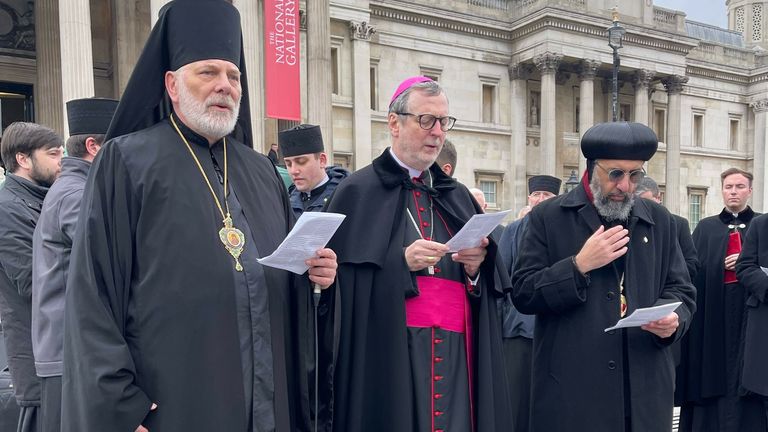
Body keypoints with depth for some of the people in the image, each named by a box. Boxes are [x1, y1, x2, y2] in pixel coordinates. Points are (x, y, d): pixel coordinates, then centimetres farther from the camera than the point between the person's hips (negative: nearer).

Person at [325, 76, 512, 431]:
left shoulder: (459, 196, 14)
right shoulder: (357, 192, -1)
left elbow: (492, 288, 13)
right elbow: (341, 279, -8)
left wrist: (476, 267, -7)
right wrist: (401, 262, -18)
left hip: (459, 357, 5)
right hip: (389, 357, -4)